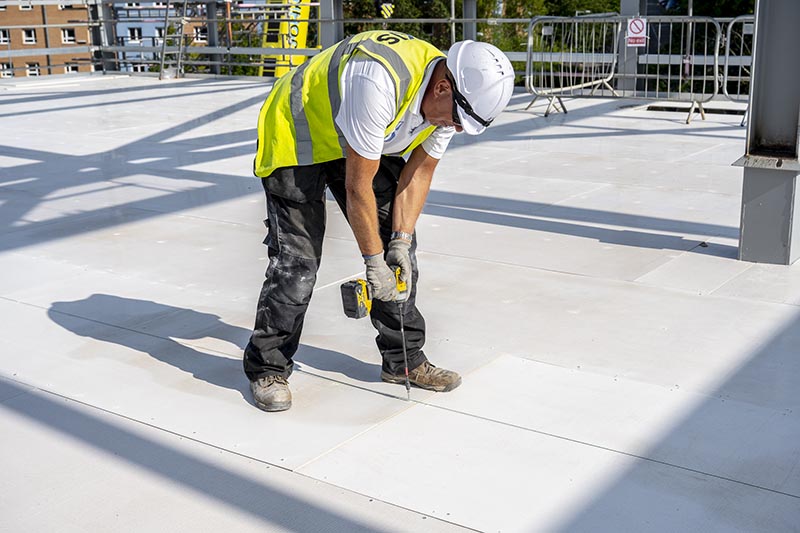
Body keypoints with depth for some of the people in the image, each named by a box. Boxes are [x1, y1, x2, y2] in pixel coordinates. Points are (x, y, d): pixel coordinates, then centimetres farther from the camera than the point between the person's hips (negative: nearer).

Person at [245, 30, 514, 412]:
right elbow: (358, 185, -31)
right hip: (295, 137, -7)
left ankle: (405, 360, 16)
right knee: (296, 262, -12)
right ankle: (267, 369, 7)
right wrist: (374, 259, -22)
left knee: (397, 245, 3)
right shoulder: (380, 82, -39)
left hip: (364, 142, 8)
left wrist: (401, 241, -12)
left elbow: (418, 170, -4)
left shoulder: (452, 98, -14)